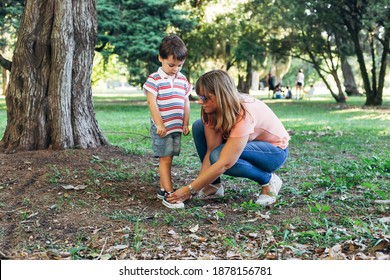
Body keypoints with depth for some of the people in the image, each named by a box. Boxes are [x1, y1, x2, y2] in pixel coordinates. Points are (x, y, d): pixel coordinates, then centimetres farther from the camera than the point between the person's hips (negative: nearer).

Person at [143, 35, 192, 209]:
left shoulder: (183, 80, 10)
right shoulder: (154, 79, -8)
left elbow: (185, 102, 13)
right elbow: (151, 102, -13)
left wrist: (185, 124, 9)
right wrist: (159, 124, -15)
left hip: (177, 127, 6)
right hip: (161, 127, -6)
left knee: (168, 159, 10)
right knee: (165, 159, -4)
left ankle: (162, 189, 18)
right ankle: (169, 192, -5)